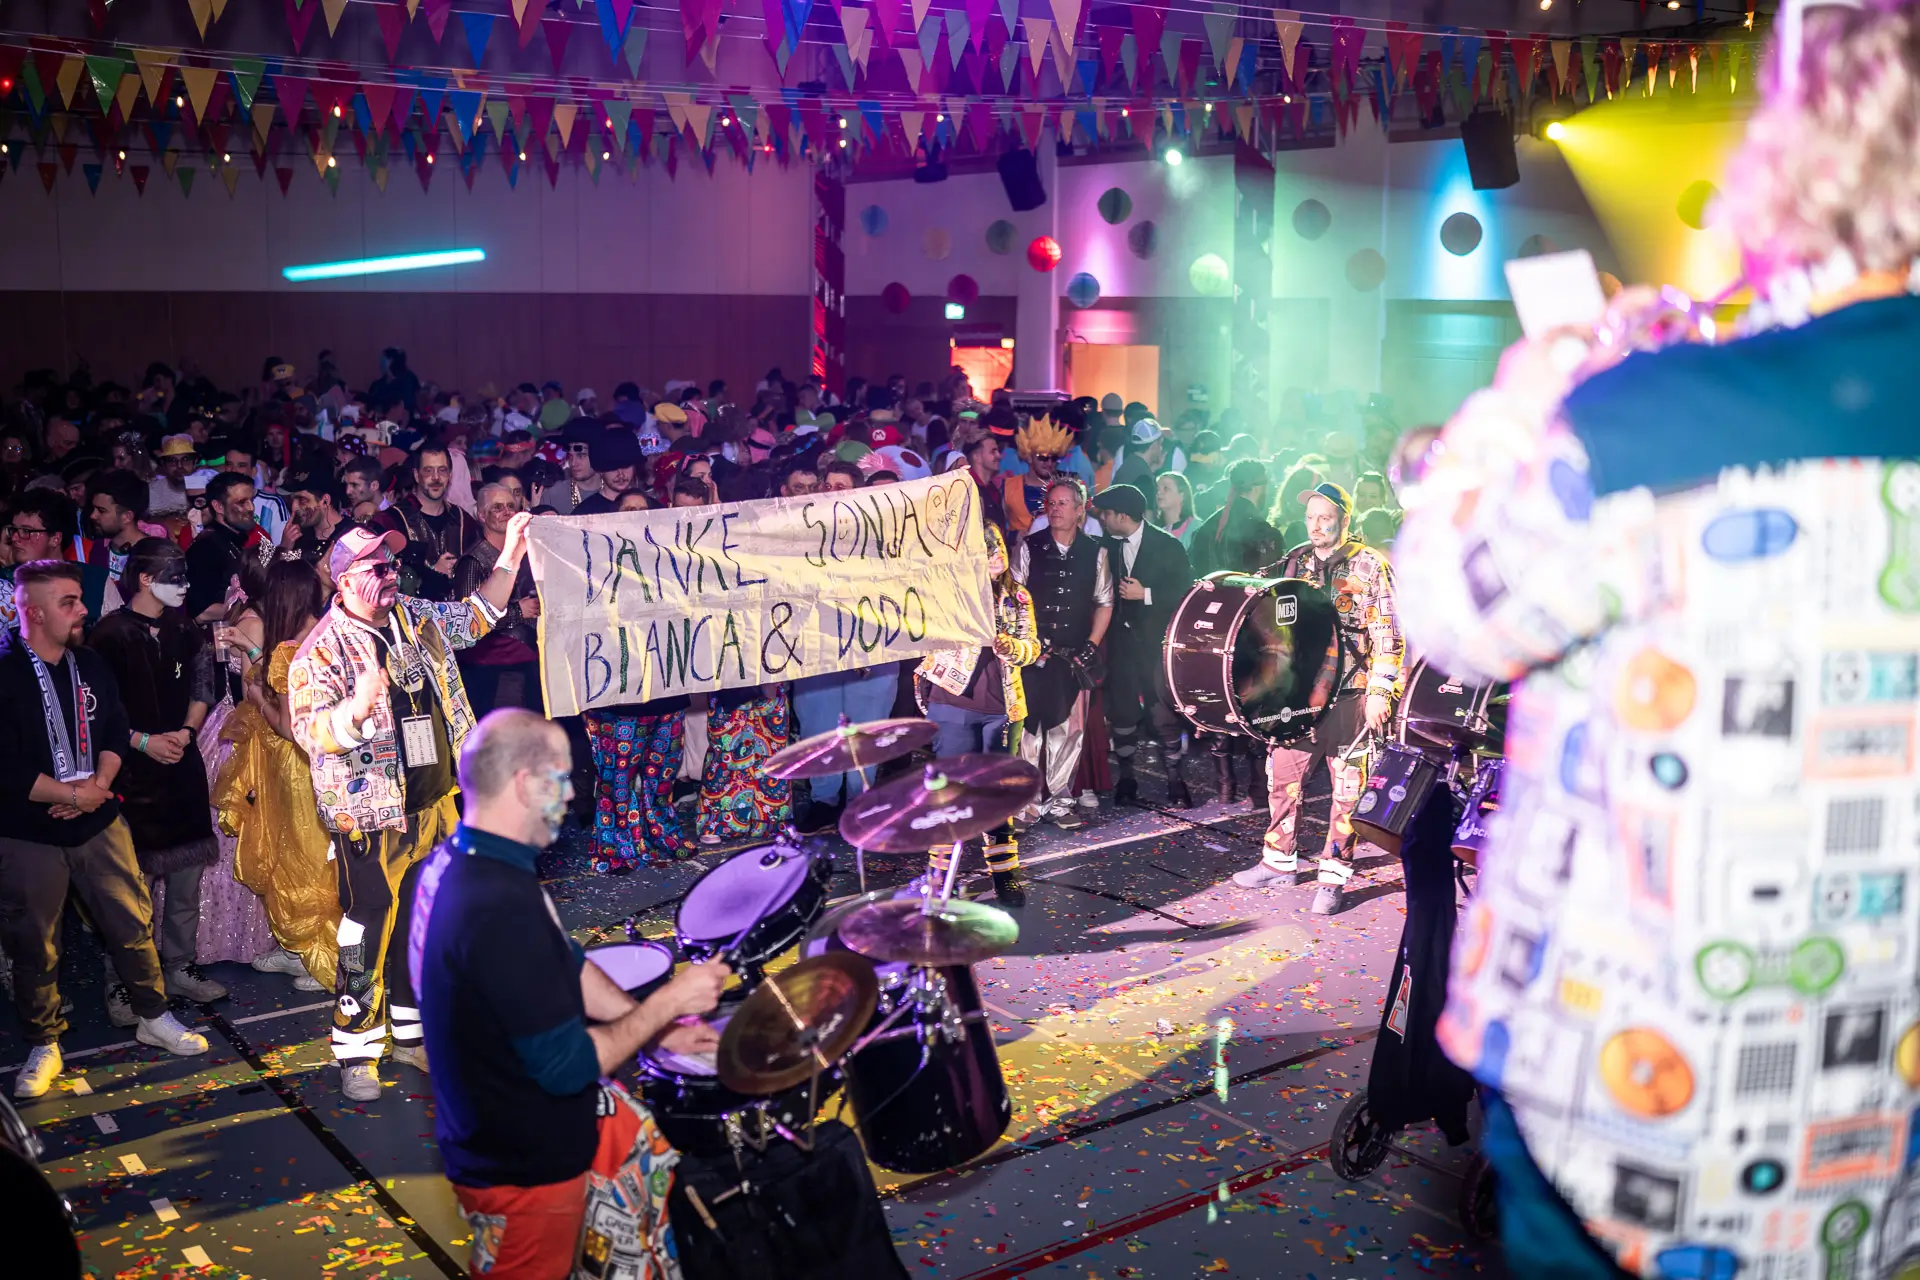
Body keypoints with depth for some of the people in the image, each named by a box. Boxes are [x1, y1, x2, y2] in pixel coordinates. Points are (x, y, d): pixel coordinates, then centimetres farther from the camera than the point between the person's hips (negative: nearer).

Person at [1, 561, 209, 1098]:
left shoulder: (90, 665, 5)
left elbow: (116, 731, 6)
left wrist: (100, 783, -11)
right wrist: (71, 795, -15)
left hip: (98, 822, 5)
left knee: (133, 923, 8)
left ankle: (153, 1017, 25)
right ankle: (44, 1046, 24)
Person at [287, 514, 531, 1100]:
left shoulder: (416, 619, 7)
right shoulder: (321, 651, -13)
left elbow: (477, 615, 22)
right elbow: (309, 731, -20)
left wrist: (510, 556, 14)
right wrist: (360, 704, -38)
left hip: (433, 804, 7)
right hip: (372, 816, -7)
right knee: (368, 929, -1)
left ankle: (413, 1034, 32)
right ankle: (357, 1051, 12)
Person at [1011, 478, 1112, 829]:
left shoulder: (1093, 553, 6)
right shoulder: (1028, 548, 0)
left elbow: (1104, 603, 10)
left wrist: (1091, 646, 0)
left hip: (1075, 657, 2)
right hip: (1034, 652, -2)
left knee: (1070, 729, 3)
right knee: (1029, 727, -1)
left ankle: (1058, 801, 13)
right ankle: (1028, 800, 7)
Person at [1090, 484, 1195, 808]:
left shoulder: (1167, 545, -5)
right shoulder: (1108, 546, 6)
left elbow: (1184, 591, -8)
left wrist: (1146, 594, -16)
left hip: (1156, 641, -4)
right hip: (1121, 641, 4)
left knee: (1164, 712, -5)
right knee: (1122, 711, 5)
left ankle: (1174, 778, 4)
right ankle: (1125, 778, 16)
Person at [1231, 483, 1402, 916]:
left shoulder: (1370, 566, -4)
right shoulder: (1296, 560, 10)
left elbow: (1388, 636, -6)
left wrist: (1380, 692, -13)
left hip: (1348, 692, -5)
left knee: (1347, 784, 0)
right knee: (1282, 772, 9)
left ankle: (1334, 876, 8)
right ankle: (1279, 860, 23)